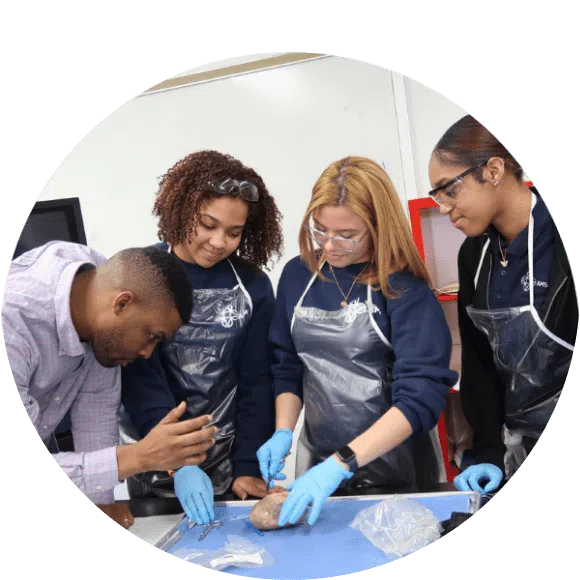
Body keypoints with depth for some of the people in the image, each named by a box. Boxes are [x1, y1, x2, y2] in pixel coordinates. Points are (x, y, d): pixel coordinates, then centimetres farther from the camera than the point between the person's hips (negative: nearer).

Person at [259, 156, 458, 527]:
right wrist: (284, 433, -8)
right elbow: (288, 367, 6)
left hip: (397, 469, -3)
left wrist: (342, 464, -29)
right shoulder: (298, 275, -2)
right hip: (320, 463, 4)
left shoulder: (403, 287, -16)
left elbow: (421, 397, -22)